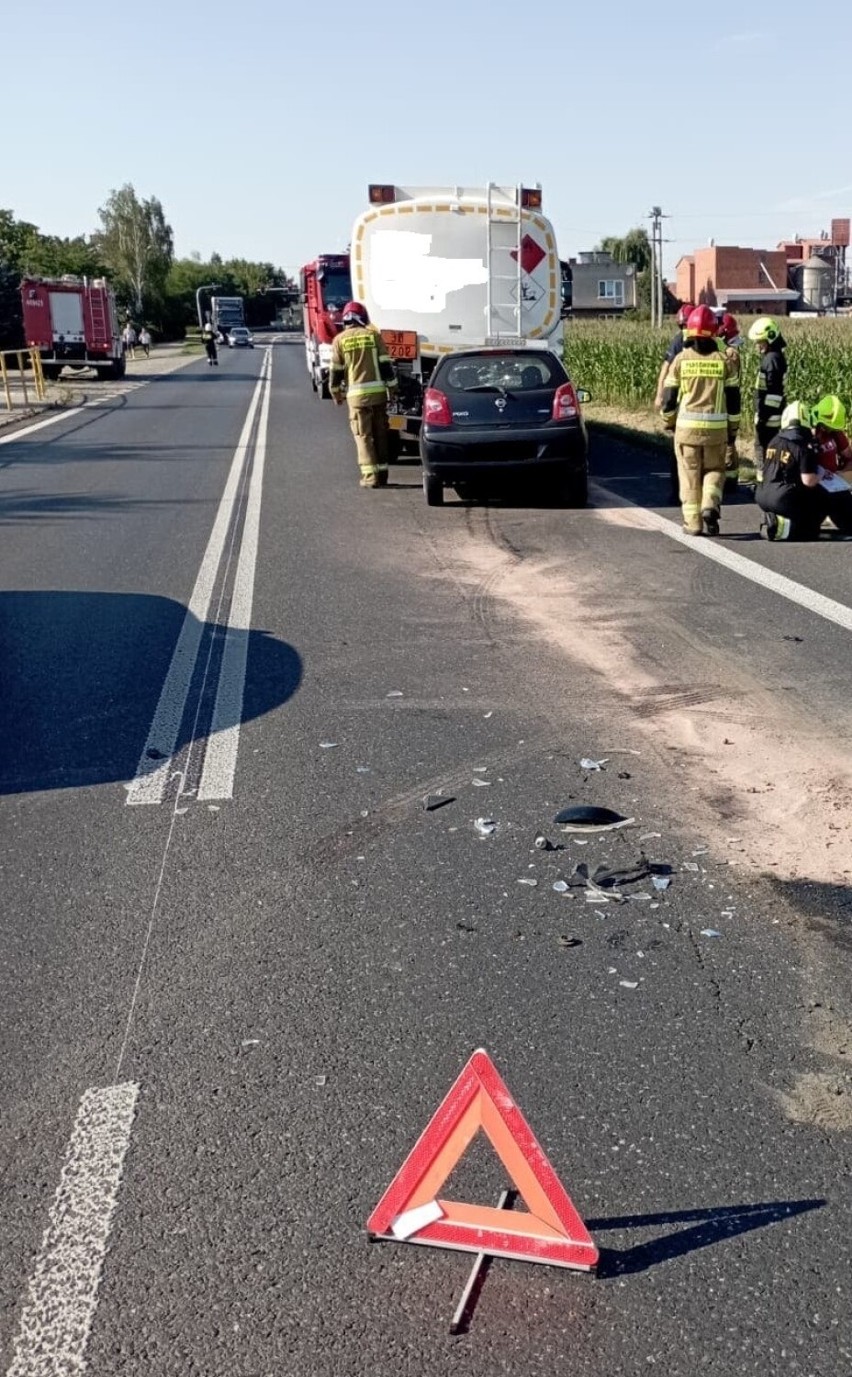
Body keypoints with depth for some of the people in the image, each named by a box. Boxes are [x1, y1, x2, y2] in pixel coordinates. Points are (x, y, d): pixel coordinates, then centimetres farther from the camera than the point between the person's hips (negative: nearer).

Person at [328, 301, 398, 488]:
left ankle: (370, 475, -5)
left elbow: (336, 370, 4)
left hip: (356, 394, -1)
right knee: (381, 433, 12)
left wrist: (336, 394, 16)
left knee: (363, 435, 2)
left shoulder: (340, 339, 1)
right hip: (378, 391, 2)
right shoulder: (374, 335, 3)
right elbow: (385, 364, 2)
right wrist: (392, 388, 11)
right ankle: (382, 473, 15)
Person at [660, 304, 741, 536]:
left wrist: (668, 421, 19)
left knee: (690, 474, 9)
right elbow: (733, 398, 5)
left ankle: (693, 522, 8)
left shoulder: (681, 359, -2)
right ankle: (710, 505, -9)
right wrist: (733, 428, 15)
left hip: (687, 426, 0)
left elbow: (669, 395, 3)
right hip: (716, 427, 1)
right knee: (714, 470, 16)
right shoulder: (724, 360, 1)